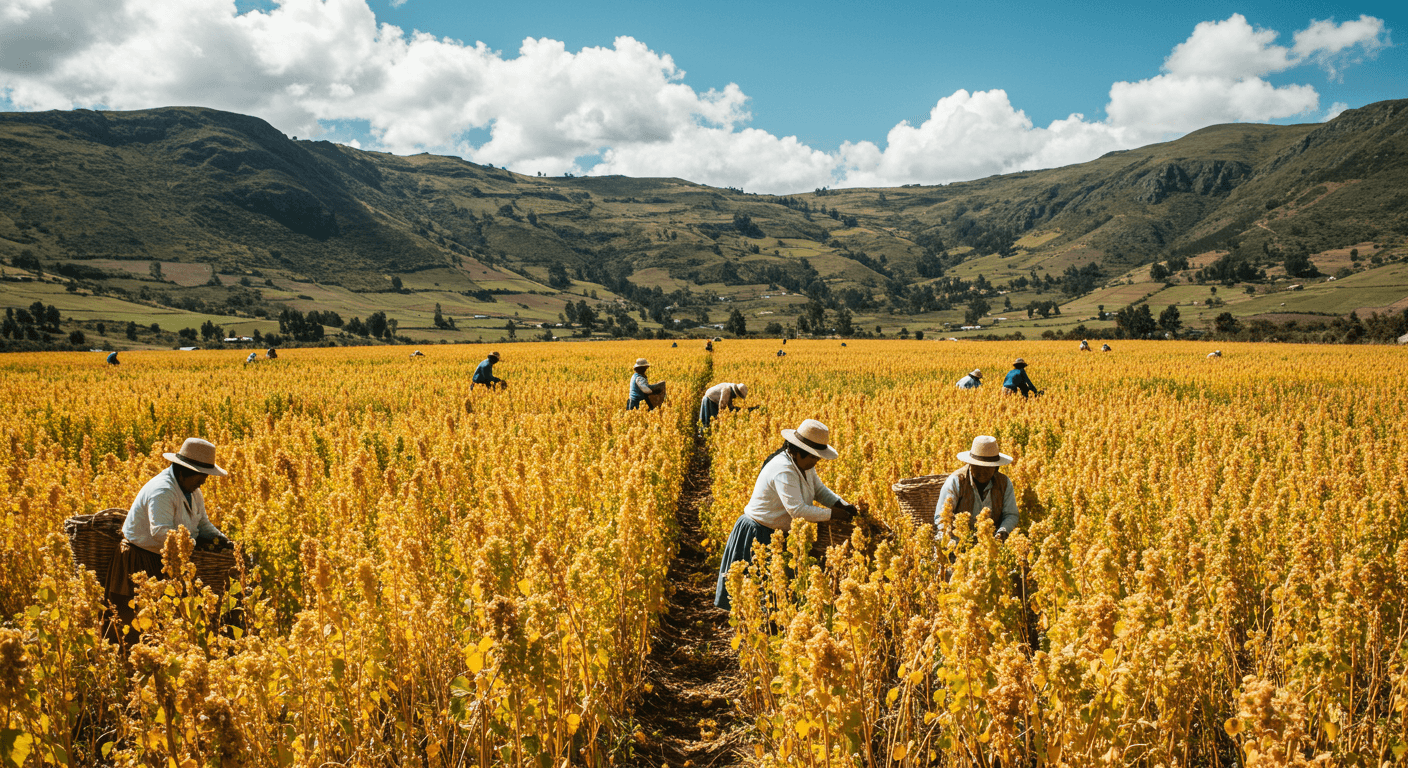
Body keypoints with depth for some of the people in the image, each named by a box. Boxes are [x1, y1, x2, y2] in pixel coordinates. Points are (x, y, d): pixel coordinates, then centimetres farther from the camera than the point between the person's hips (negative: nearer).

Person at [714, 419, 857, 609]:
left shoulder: (803, 464, 3)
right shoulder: (783, 470, -28)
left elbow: (820, 490, 11)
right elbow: (797, 510, -33)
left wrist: (843, 505, -6)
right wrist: (831, 514, -24)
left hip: (775, 535, 10)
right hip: (757, 535, -10)